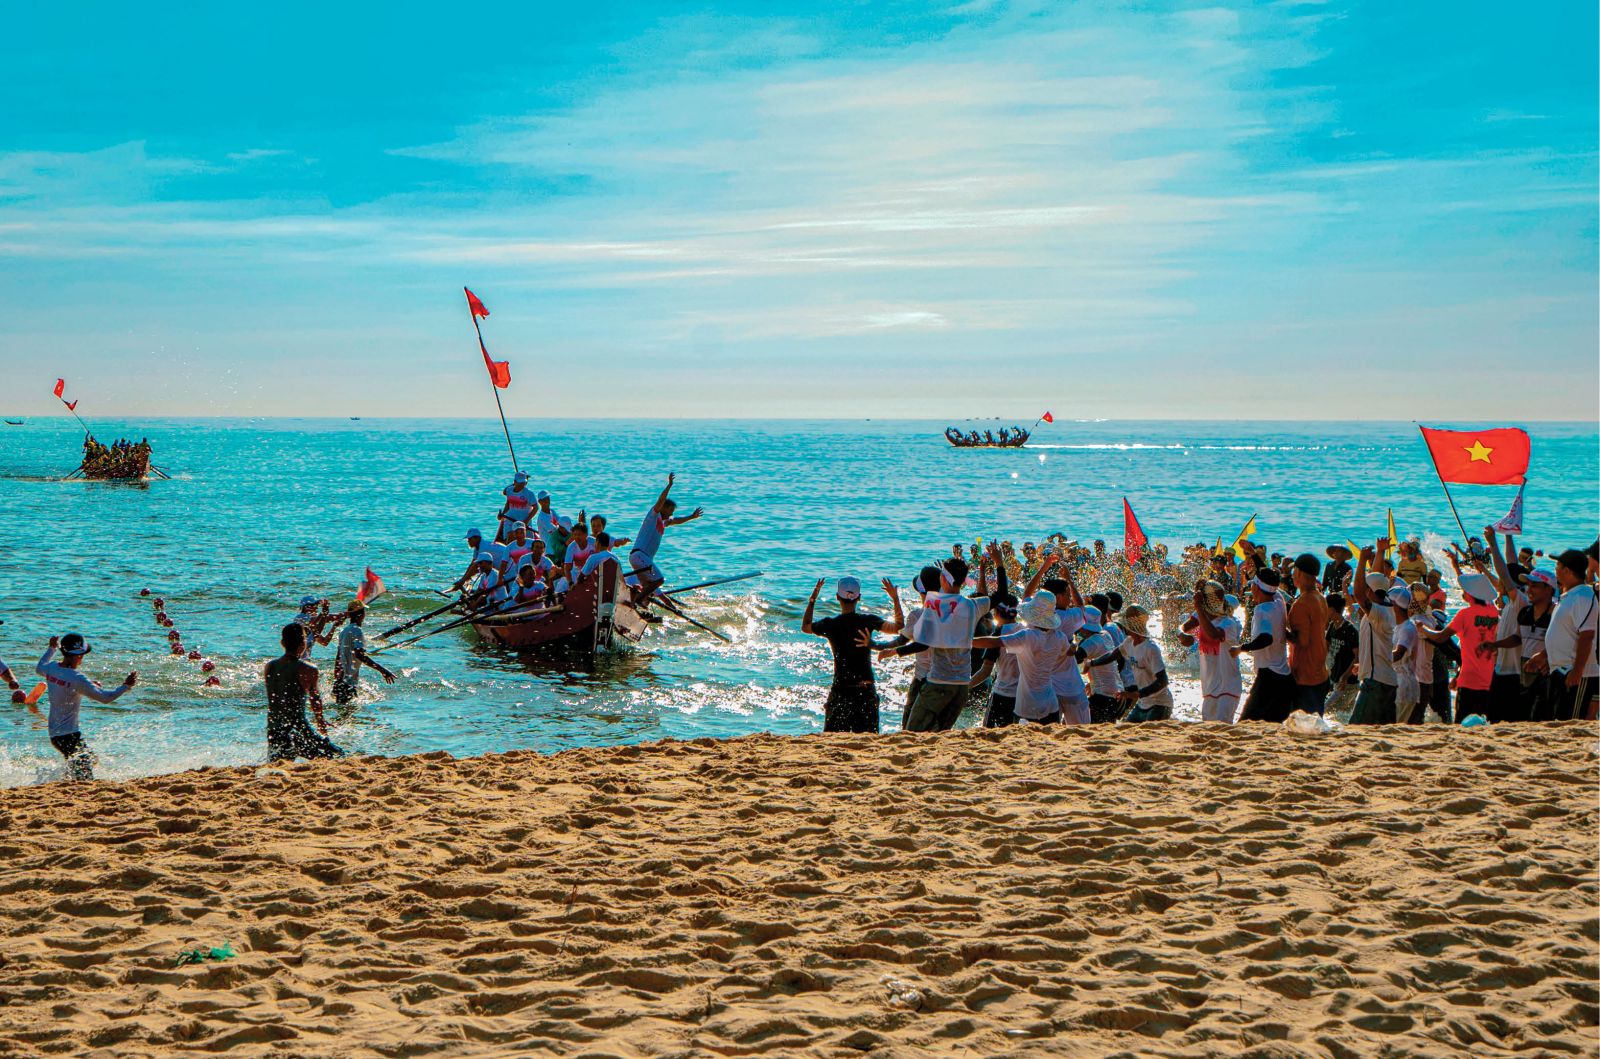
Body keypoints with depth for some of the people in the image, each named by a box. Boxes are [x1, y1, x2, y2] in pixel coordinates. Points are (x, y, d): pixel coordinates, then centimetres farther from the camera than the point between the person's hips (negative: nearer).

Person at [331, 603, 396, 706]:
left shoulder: (344, 631, 14)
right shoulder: (356, 631, -13)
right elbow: (359, 654, -29)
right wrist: (382, 670, -31)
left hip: (341, 681, 9)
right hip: (349, 683, -9)